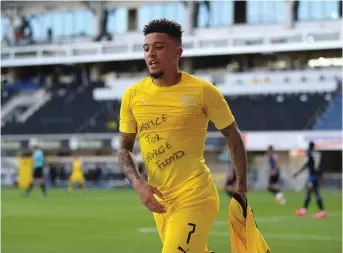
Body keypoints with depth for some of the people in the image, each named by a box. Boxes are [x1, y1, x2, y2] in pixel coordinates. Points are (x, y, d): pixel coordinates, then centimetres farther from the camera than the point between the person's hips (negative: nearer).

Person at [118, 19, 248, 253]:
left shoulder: (203, 91, -6)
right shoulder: (132, 95, 4)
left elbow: (233, 136, 5)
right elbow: (125, 148, 11)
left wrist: (242, 188, 6)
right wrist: (138, 184, -6)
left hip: (195, 197, -5)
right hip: (159, 199, 5)